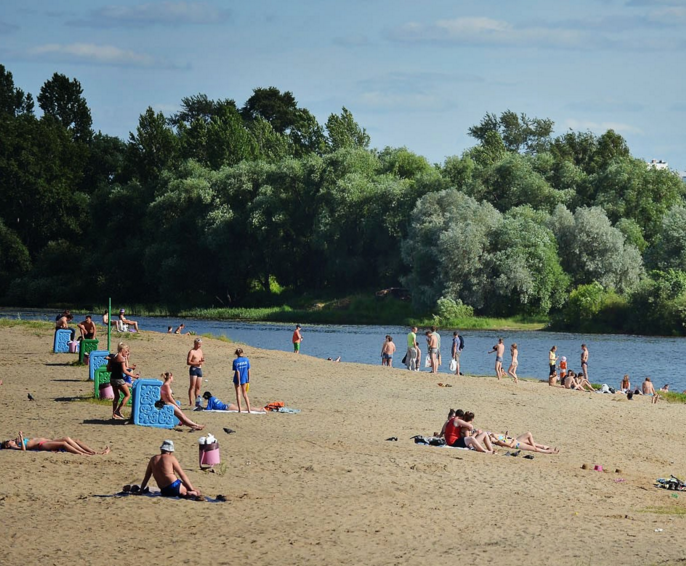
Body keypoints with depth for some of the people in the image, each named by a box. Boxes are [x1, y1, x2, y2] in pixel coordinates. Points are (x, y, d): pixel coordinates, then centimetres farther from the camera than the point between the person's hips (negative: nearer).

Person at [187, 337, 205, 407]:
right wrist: (197, 363, -21)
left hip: (199, 369, 7)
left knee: (198, 387, 9)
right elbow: (188, 362, -12)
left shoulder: (200, 351, 16)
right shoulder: (192, 352, -7)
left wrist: (202, 360, 1)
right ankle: (191, 402, -12)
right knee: (192, 386, -10)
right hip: (193, 369, -7)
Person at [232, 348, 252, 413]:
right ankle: (249, 409, 9)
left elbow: (237, 371, -15)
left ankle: (239, 409, 4)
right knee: (245, 394, 14)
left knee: (238, 394, 6)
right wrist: (248, 380, 9)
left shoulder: (235, 361, -12)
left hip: (237, 379, -3)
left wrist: (238, 381, -12)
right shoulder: (246, 360, -3)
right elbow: (248, 370, 1)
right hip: (244, 379, 3)